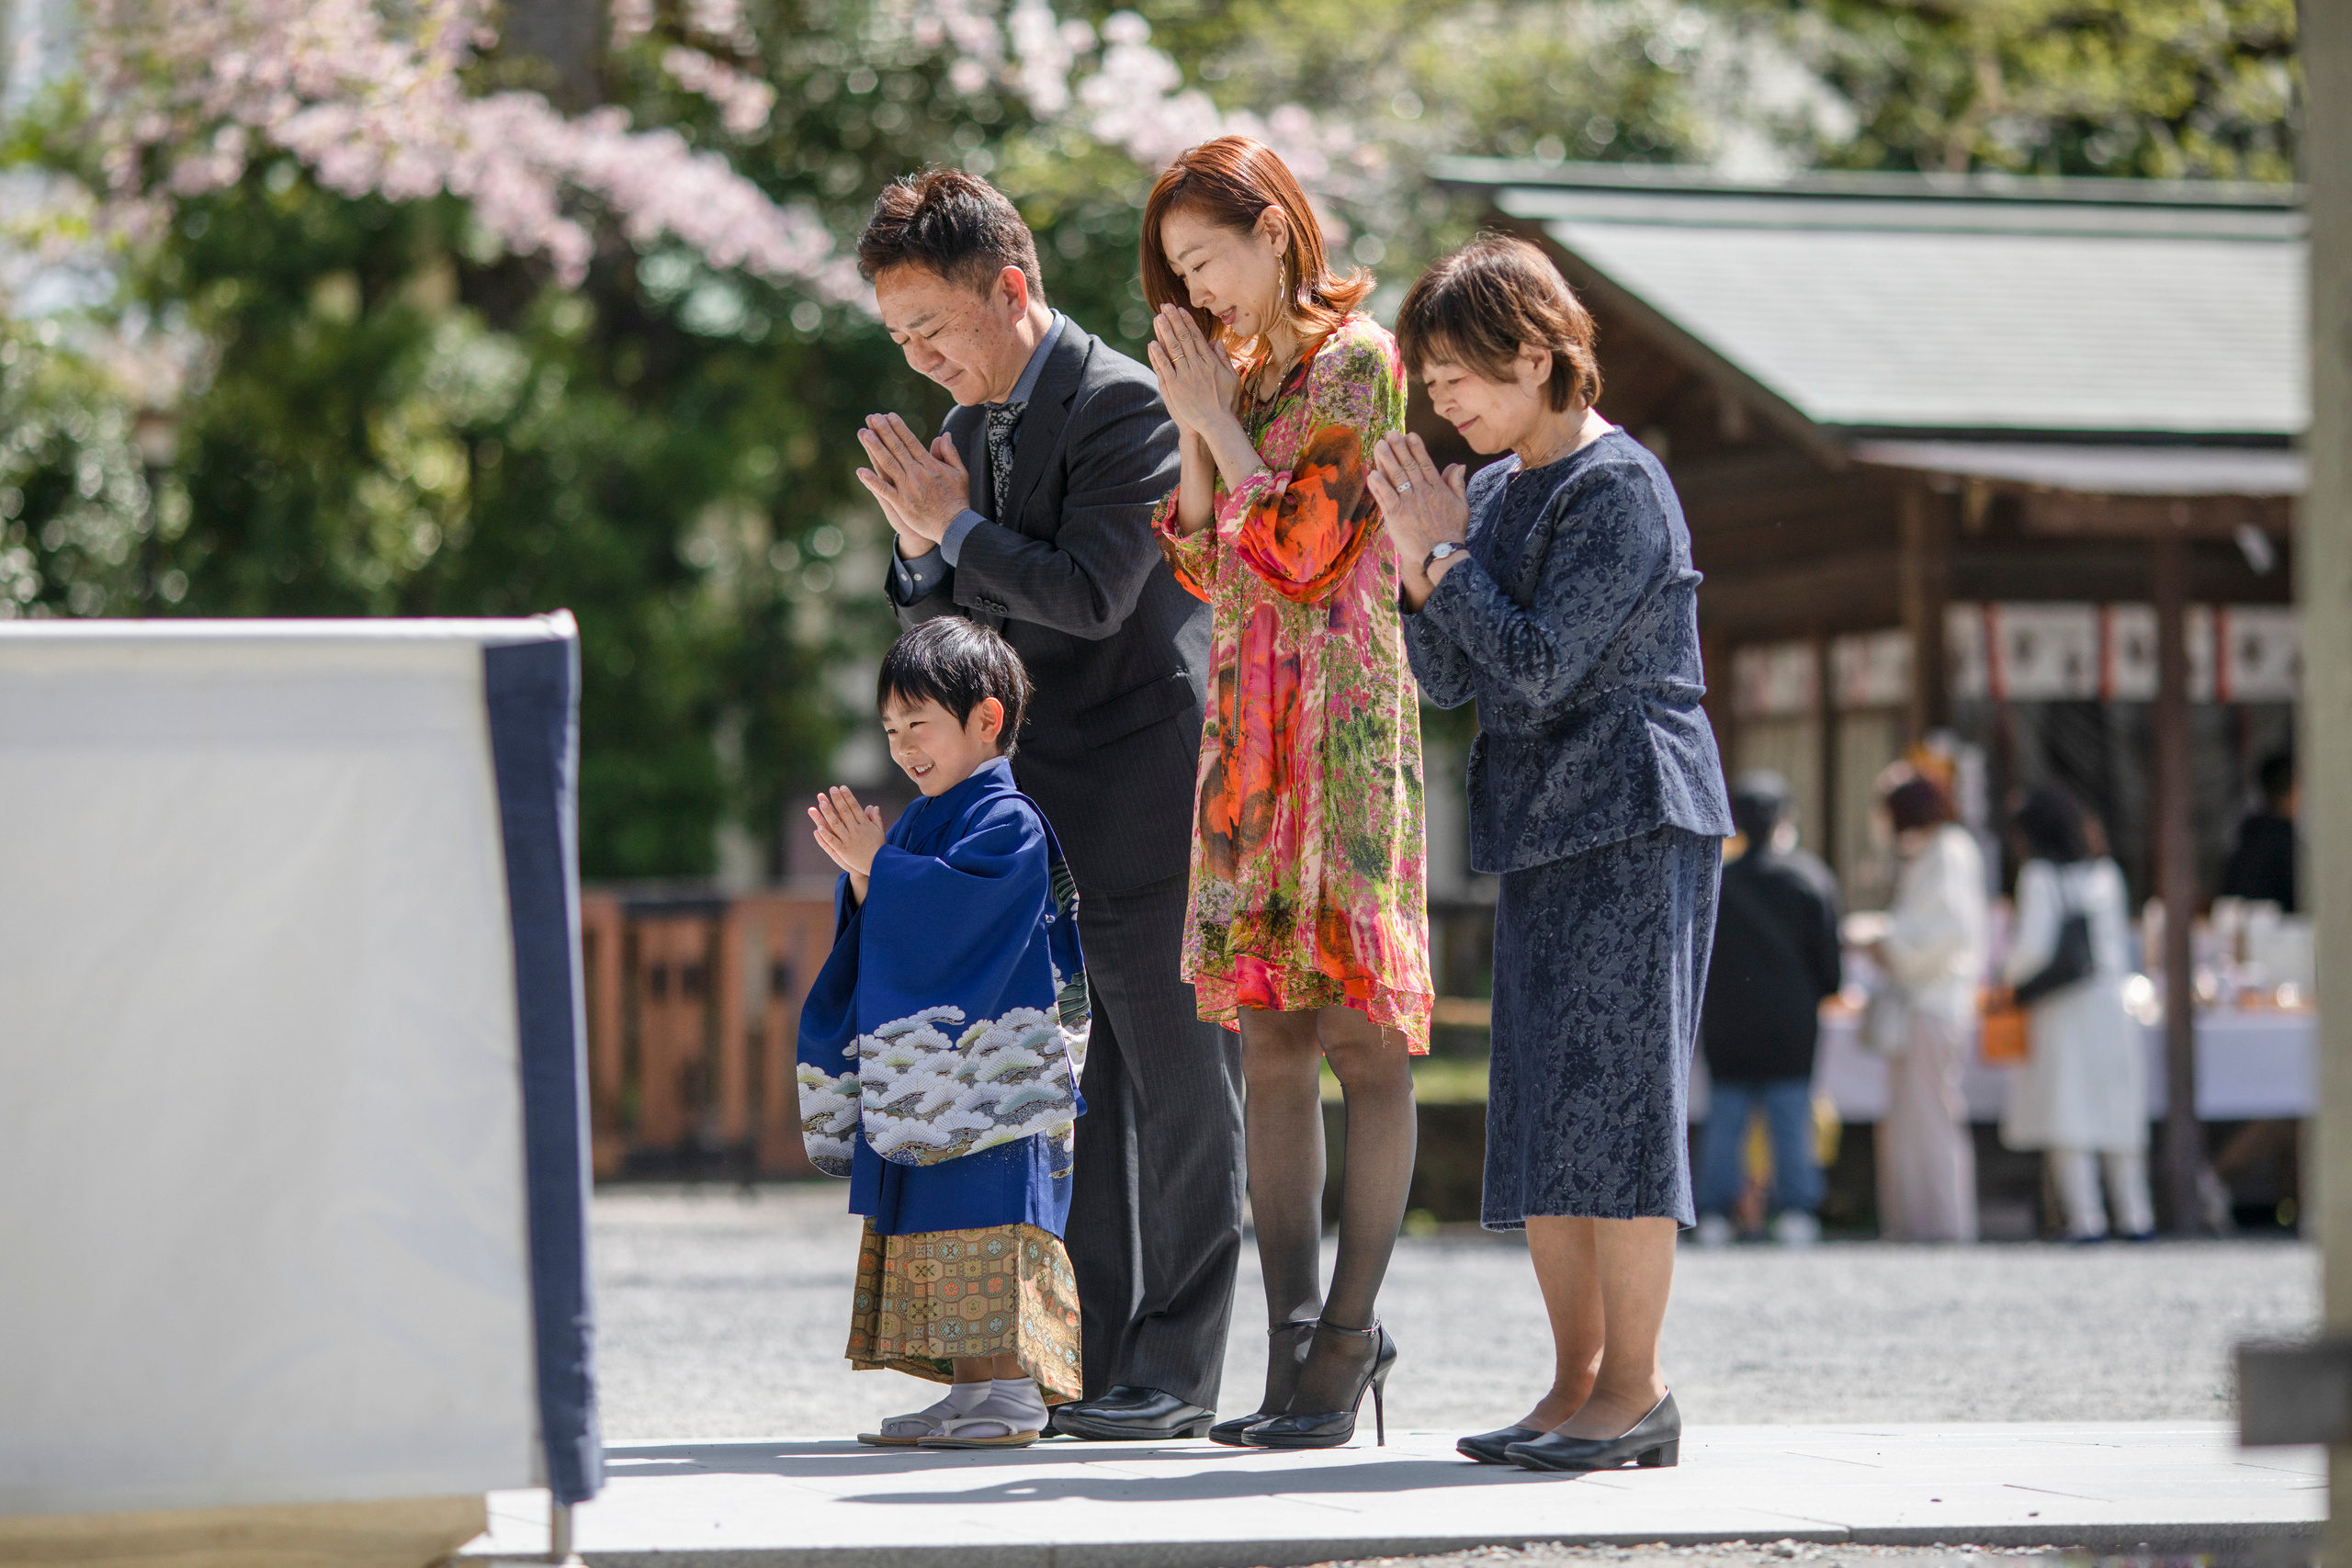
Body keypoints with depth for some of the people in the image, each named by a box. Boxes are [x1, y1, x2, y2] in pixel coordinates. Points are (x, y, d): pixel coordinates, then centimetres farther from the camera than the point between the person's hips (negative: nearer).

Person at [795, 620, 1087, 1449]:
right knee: (934, 1225, 8)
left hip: (986, 1072, -10)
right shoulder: (923, 821, 19)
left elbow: (953, 905, -24)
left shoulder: (1006, 822, -10)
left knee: (988, 1221, -12)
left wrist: (875, 865, -15)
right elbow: (881, 931, 18)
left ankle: (1013, 1391, -11)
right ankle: (969, 1389, 11)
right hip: (918, 1080, 10)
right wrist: (859, 870, -1)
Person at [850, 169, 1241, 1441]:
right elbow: (943, 618, 17)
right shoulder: (970, 425, 14)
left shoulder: (1123, 405, -13)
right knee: (1072, 1090, 9)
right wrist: (925, 549, -4)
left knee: (1176, 1086, -2)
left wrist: (956, 529, -14)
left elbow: (1093, 595, -21)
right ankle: (1086, 1358, 13)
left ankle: (1176, 1371, 1)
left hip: (1143, 794, -8)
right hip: (1041, 807, 8)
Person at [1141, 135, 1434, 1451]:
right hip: (1247, 726, 8)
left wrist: (1222, 419, -4)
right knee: (1273, 1047, 3)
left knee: (1362, 1039, -7)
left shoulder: (1357, 359, -5)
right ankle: (1297, 1340, 2)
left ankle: (1347, 1339, -7)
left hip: (1344, 714, -8)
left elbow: (1304, 549, -13)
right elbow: (1208, 571, 15)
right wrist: (1193, 431, 5)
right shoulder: (1241, 371, 17)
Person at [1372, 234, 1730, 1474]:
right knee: (1537, 1115, 8)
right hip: (1541, 830, 9)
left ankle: (1634, 1390, -5)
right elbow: (1448, 682, 14)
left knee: (1607, 1094, -9)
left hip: (1631, 823, -9)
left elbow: (1537, 666, -18)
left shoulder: (1619, 487, -12)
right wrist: (1416, 564, -2)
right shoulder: (1496, 492, 14)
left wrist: (1446, 551, -9)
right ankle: (1576, 1383, 13)